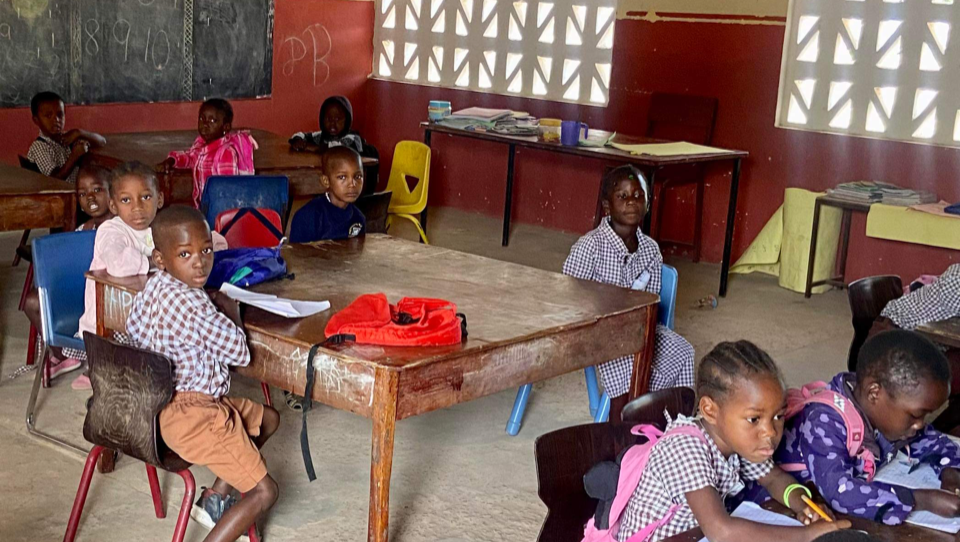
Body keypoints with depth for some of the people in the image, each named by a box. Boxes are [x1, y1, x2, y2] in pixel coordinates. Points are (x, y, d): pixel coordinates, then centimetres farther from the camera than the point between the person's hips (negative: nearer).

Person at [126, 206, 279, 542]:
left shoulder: (152, 289, 3)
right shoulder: (192, 305, -26)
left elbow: (133, 328, 21)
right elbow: (240, 352, -21)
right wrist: (231, 313, -2)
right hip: (193, 414, -10)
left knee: (268, 419, 28)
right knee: (264, 492, -6)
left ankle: (215, 499, 24)